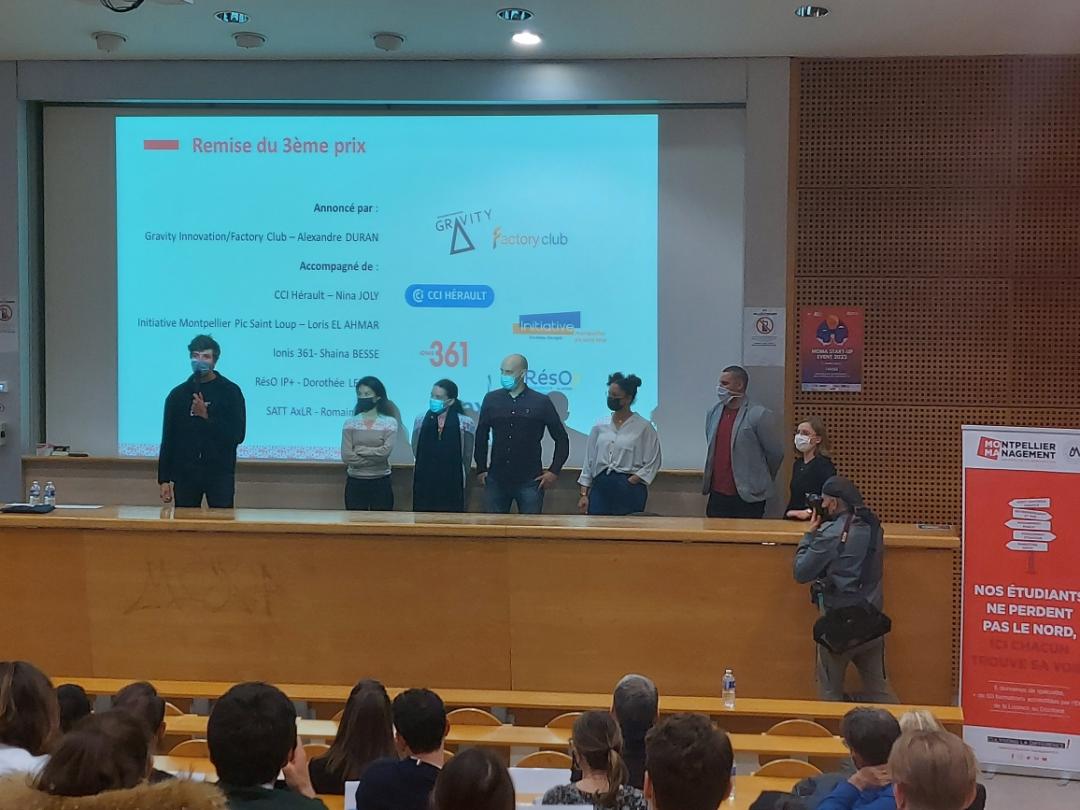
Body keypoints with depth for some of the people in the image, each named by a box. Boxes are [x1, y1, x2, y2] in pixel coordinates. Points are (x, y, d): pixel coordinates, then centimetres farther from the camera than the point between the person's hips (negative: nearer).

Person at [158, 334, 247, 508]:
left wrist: (207, 417, -14)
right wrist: (164, 479, 6)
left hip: (220, 474, -2)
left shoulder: (230, 391, 1)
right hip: (185, 474, 3)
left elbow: (237, 435, -5)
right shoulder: (178, 394, 10)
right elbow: (168, 439, 10)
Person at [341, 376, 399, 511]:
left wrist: (359, 450, -8)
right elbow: (346, 456, -7)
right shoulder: (350, 423, 3)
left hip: (380, 483, -1)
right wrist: (375, 459, -10)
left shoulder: (389, 422, -1)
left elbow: (385, 451, -15)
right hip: (355, 483, 1)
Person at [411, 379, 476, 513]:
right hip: (424, 484, 2)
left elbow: (467, 457, 3)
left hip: (452, 486, -2)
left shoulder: (465, 423, -4)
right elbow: (415, 451, 12)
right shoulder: (421, 420, 3)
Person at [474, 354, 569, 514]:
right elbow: (481, 436, 15)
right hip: (496, 479, 2)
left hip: (530, 481, -2)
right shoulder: (491, 399, 5)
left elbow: (561, 439, 5)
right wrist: (481, 469, 12)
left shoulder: (541, 402, -1)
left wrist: (554, 471, -1)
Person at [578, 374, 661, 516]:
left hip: (630, 490, -3)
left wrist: (631, 481, -12)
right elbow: (589, 460, 12)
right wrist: (584, 494, 6)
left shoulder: (644, 427, 0)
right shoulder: (600, 426, 10)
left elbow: (652, 463, -2)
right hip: (600, 488, 3)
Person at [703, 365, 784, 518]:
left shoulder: (758, 415, -10)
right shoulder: (714, 413, 8)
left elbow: (775, 453, -2)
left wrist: (761, 481, 10)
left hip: (748, 499, -5)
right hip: (717, 496, 5)